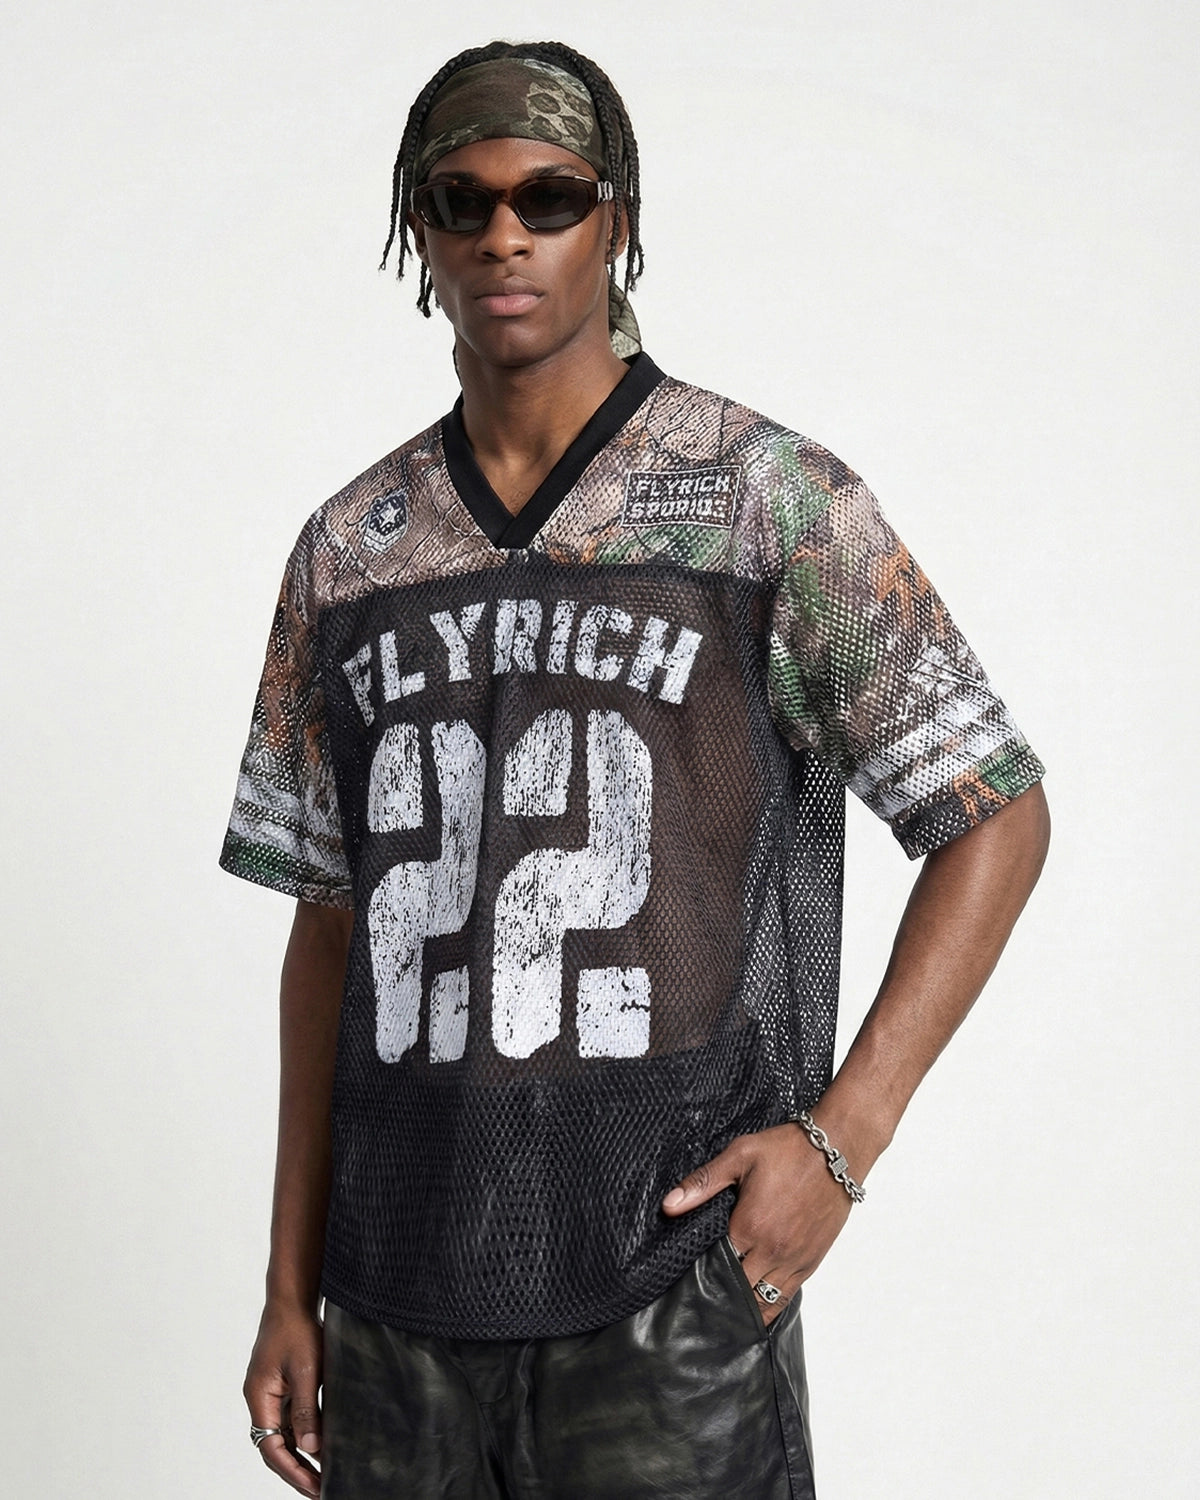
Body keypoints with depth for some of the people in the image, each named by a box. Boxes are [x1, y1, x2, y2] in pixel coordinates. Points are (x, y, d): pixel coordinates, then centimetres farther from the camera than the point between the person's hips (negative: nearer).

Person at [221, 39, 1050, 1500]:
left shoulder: (770, 500, -3)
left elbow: (997, 816, 0)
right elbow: (331, 928, 12)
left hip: (671, 1281, -3)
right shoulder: (350, 549, 9)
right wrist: (293, 1285, 10)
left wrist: (842, 1132, -10)